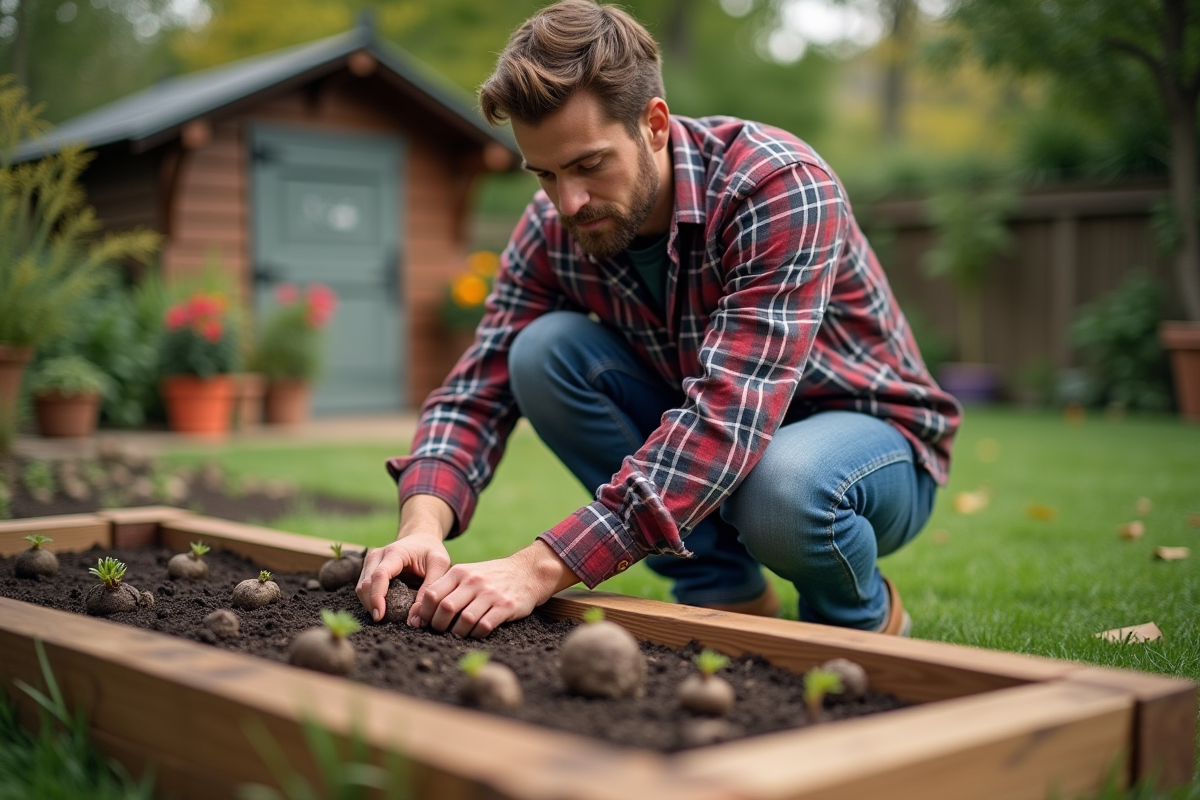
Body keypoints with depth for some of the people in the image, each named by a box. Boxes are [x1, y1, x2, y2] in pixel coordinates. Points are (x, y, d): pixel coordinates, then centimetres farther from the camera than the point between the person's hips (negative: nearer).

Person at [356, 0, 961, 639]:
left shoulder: (779, 187, -30)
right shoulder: (553, 228, -13)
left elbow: (728, 417, -40)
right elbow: (476, 392, -11)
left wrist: (541, 568, -47)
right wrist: (422, 526, -33)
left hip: (865, 431, -5)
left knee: (782, 485, -40)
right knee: (543, 352, -19)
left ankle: (865, 616, -2)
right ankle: (727, 597, -6)